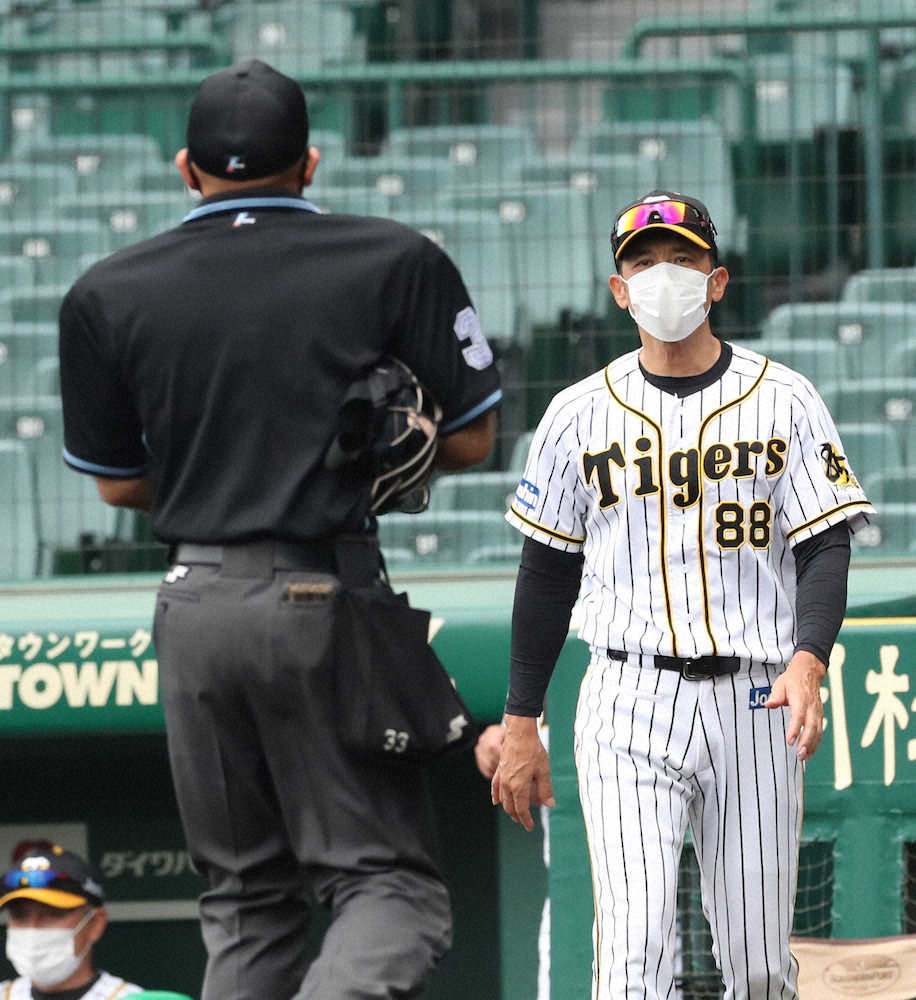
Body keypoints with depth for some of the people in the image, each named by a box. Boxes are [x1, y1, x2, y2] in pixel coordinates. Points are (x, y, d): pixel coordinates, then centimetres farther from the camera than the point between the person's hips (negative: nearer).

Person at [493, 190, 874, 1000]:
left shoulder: (783, 402, 4)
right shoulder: (581, 415, 7)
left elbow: (826, 547, -1)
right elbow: (548, 575, 13)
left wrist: (808, 662, -20)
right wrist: (521, 725, 11)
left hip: (753, 705, 0)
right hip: (628, 703, 0)